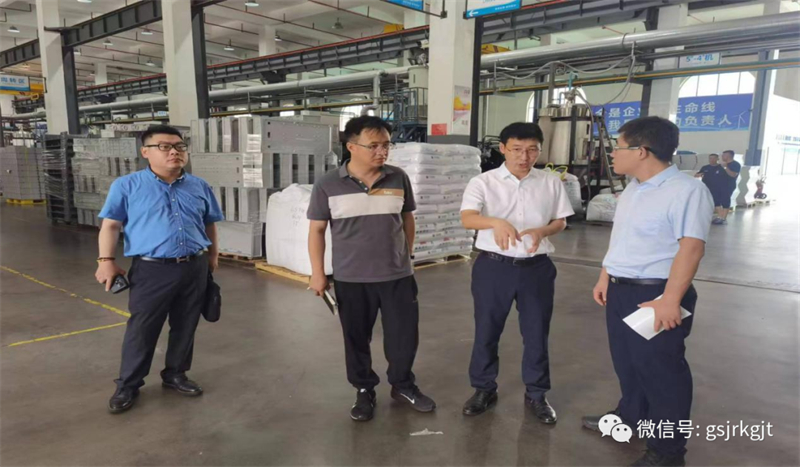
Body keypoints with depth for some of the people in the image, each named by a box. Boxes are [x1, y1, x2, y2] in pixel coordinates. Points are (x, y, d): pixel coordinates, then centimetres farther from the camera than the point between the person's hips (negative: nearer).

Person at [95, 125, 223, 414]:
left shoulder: (199, 187, 9)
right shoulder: (127, 186, -1)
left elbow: (210, 224, 17)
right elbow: (111, 225, -1)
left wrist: (213, 256, 17)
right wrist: (107, 260, -8)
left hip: (194, 269, 4)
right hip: (152, 270, -3)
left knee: (185, 328, 13)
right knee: (141, 330, 5)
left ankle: (175, 375, 30)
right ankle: (128, 385, 21)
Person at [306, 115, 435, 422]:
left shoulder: (399, 179, 0)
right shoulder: (328, 185, -7)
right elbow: (317, 230, -1)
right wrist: (317, 273, -3)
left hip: (397, 276, 2)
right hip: (351, 279, -1)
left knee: (404, 334, 10)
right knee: (356, 338, 12)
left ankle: (403, 385, 34)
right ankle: (364, 391, 33)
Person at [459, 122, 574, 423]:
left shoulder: (551, 183, 3)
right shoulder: (483, 182, -5)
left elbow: (560, 221, 11)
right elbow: (467, 218, -19)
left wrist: (541, 232, -12)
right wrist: (496, 222, -40)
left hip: (537, 267, 2)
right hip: (493, 266, -1)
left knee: (537, 332, 11)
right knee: (486, 330, 10)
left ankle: (536, 393, 30)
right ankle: (484, 388, 29)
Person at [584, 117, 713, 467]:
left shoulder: (687, 190, -17)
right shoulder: (632, 190, 12)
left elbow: (691, 247, -22)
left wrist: (670, 300, -25)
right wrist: (604, 278, 21)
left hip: (655, 294, -8)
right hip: (620, 290, 9)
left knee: (660, 369, 5)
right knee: (626, 361, 21)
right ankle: (630, 416, 43)